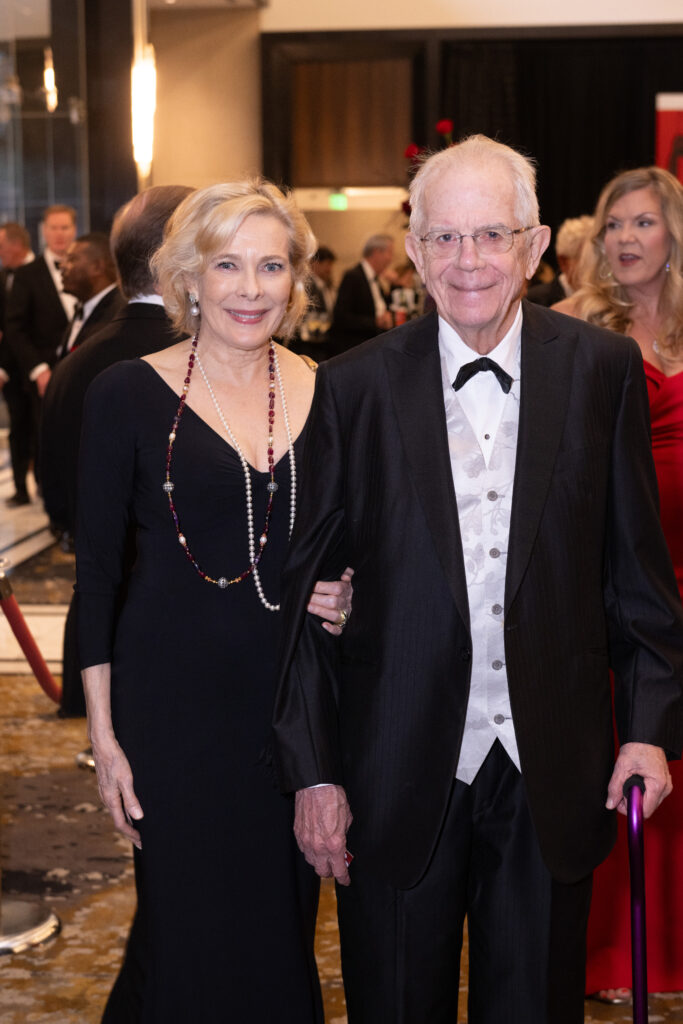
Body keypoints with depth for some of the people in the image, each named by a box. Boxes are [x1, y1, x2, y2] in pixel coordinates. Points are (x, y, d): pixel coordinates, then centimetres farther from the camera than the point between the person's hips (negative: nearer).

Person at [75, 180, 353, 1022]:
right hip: (174, 697, -3)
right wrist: (103, 733, -6)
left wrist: (344, 597, -8)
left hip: (297, 695, 3)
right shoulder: (127, 394, -5)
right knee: (189, 929, 4)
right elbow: (96, 570, -3)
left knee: (284, 917, 12)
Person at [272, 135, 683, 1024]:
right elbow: (300, 591, -2)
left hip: (552, 774, 1)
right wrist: (312, 771, -4)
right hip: (400, 774, 0)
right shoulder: (355, 389, -4)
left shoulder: (603, 369, -1)